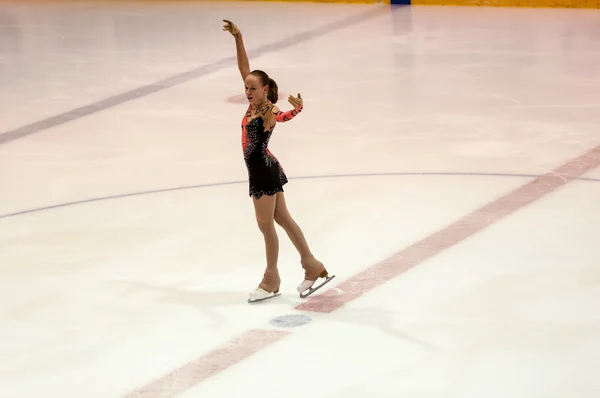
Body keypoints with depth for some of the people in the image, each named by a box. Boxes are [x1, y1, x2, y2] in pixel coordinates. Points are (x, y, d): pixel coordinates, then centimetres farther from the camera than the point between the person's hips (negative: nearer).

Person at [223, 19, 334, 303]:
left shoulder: (268, 113, -21)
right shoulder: (255, 105, 0)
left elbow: (289, 114, -44)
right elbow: (244, 68, 3)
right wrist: (238, 38, -2)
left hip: (265, 172, -9)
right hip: (262, 172, 9)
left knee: (266, 225, 3)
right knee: (283, 220, 15)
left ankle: (271, 280, 17)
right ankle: (312, 266, 24)